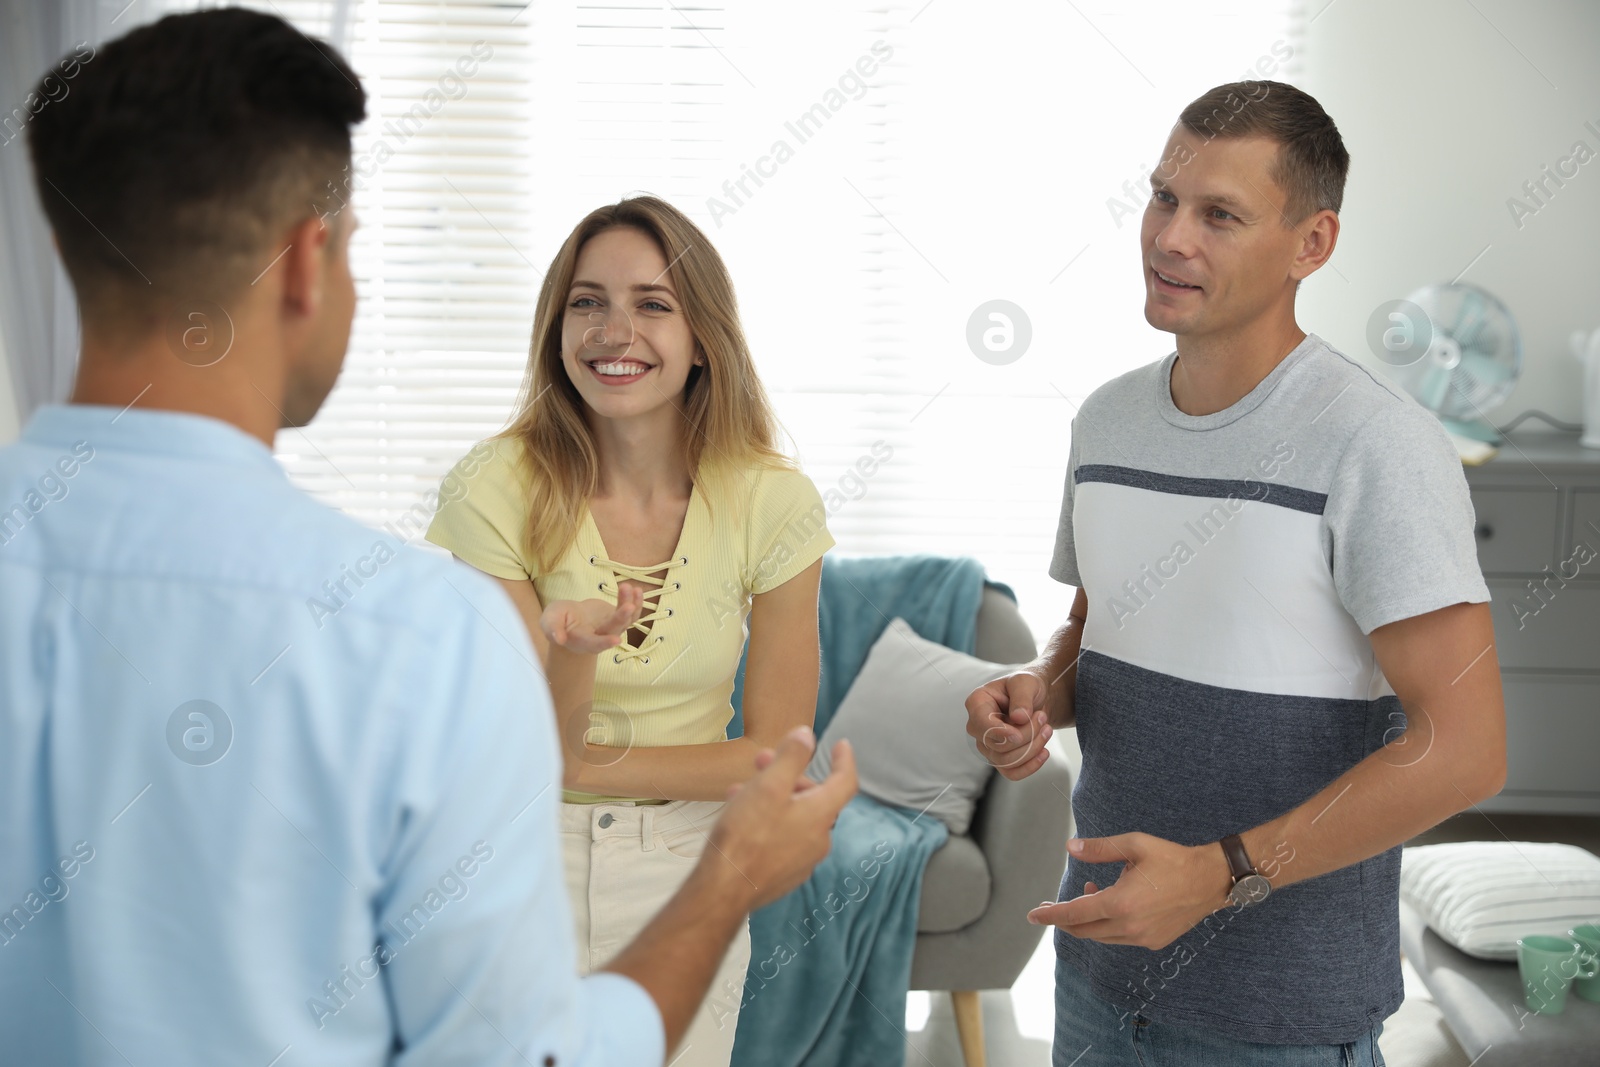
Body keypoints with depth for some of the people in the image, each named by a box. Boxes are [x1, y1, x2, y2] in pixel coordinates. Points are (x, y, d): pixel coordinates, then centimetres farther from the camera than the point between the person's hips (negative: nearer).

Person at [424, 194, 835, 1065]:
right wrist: (572, 652, -36)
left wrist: (583, 765, -15)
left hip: (685, 872, 1)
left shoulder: (771, 503, -13)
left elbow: (776, 755, -8)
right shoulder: (498, 489, -16)